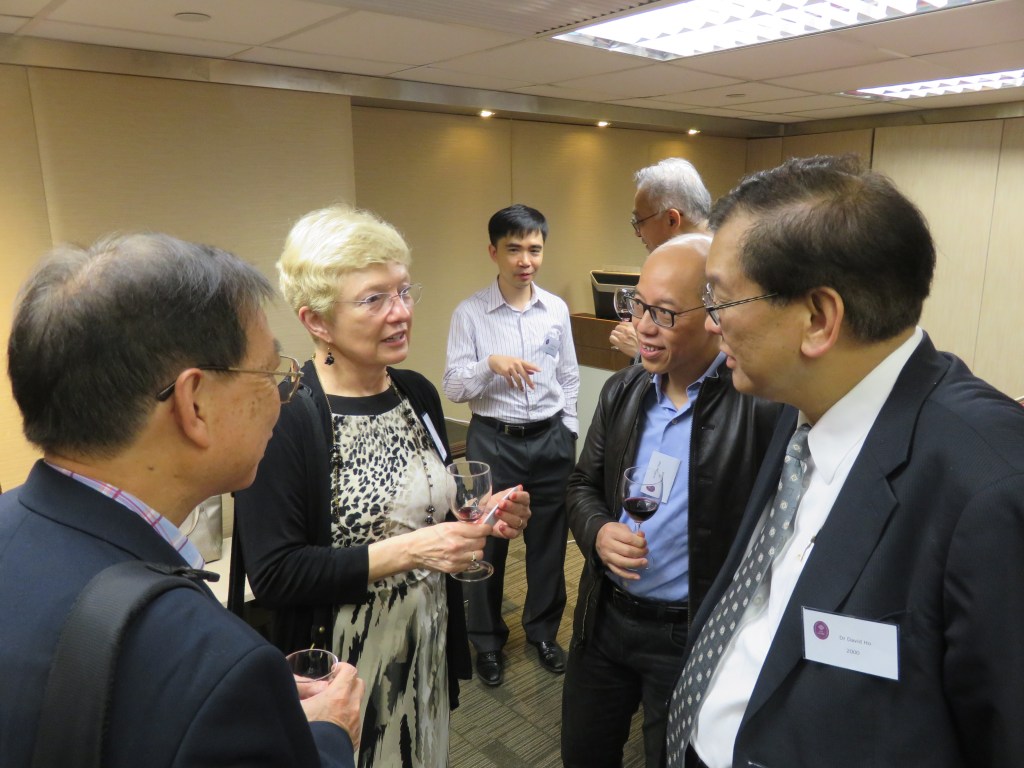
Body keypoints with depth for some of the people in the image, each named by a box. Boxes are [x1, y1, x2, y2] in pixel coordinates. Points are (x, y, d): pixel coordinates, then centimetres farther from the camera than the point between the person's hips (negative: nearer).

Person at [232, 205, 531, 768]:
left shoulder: (418, 394, -1)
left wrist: (483, 519, -7)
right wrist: (406, 551, -27)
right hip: (341, 667, -6)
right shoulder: (283, 419, -21)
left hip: (429, 651, 6)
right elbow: (273, 575, -21)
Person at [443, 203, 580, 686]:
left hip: (550, 439, 3)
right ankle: (487, 641, 34)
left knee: (548, 542, 15)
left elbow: (569, 379, 9)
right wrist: (490, 364, -26)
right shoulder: (470, 313, -8)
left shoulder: (557, 310, 1)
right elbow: (453, 388, -10)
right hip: (493, 441, -2)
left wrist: (568, 435, 7)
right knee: (487, 543, 11)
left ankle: (543, 631, 39)